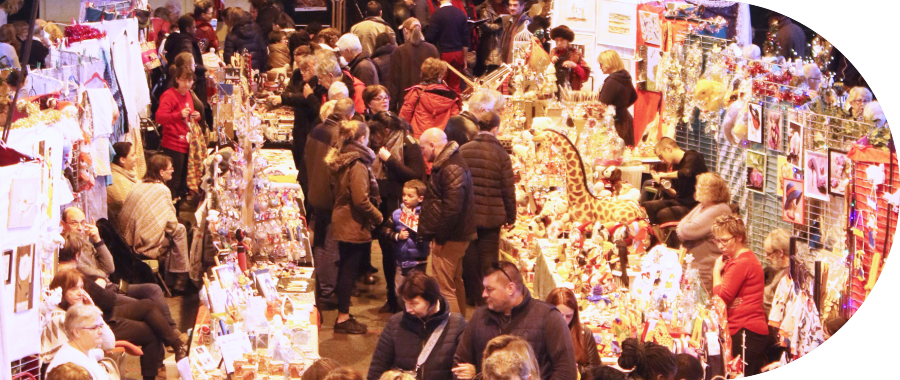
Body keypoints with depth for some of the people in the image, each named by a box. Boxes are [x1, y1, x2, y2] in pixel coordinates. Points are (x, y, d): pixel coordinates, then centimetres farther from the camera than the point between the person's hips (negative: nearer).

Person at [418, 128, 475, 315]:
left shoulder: (451, 168, -20)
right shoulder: (446, 164, 14)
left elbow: (452, 207, -26)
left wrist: (440, 236, -20)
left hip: (449, 237, -11)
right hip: (455, 236, 11)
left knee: (444, 287, -8)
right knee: (455, 284, 20)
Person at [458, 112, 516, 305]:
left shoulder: (463, 150, -4)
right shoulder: (500, 154, -11)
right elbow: (508, 189, -7)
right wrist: (510, 216, 5)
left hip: (466, 215, 2)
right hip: (492, 216, -2)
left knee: (469, 255, 13)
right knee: (488, 258, 8)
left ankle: (472, 295, 20)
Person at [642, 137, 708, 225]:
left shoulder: (692, 157, -9)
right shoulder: (676, 165, 16)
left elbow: (688, 172, -35)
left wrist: (664, 175, -25)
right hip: (679, 202, 9)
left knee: (663, 214, -30)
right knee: (645, 206, -7)